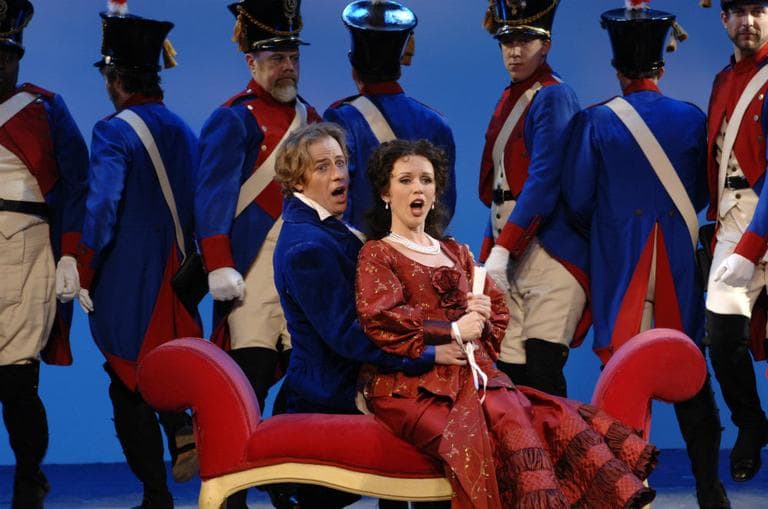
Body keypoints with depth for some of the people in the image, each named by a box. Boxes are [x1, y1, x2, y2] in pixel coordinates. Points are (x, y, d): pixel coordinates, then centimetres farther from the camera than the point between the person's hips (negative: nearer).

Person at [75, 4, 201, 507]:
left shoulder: (114, 132, -12)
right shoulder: (183, 131, 7)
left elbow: (100, 214, -16)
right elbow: (198, 205, 12)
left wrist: (84, 276, -7)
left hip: (126, 285, -6)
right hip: (176, 277, 6)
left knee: (129, 387, 4)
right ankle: (184, 424, -7)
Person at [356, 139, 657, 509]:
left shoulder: (455, 253, 26)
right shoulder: (376, 255, 9)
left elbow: (499, 308, 21)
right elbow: (381, 319, -7)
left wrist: (482, 315, -3)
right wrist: (452, 332, -12)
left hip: (472, 374, 5)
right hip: (414, 384, -5)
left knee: (551, 417, -23)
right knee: (505, 420, -33)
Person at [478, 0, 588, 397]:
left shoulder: (553, 97, -8)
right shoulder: (509, 99, 18)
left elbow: (543, 182, -17)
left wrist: (501, 249, -20)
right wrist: (490, 251, 13)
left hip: (548, 249, -8)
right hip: (509, 247, 8)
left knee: (542, 371, -12)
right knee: (509, 370, 5)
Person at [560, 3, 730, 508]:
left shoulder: (595, 122, -5)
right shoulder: (692, 118, 1)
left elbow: (577, 199, -1)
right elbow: (702, 192, 9)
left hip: (618, 259, -2)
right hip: (679, 260, 2)